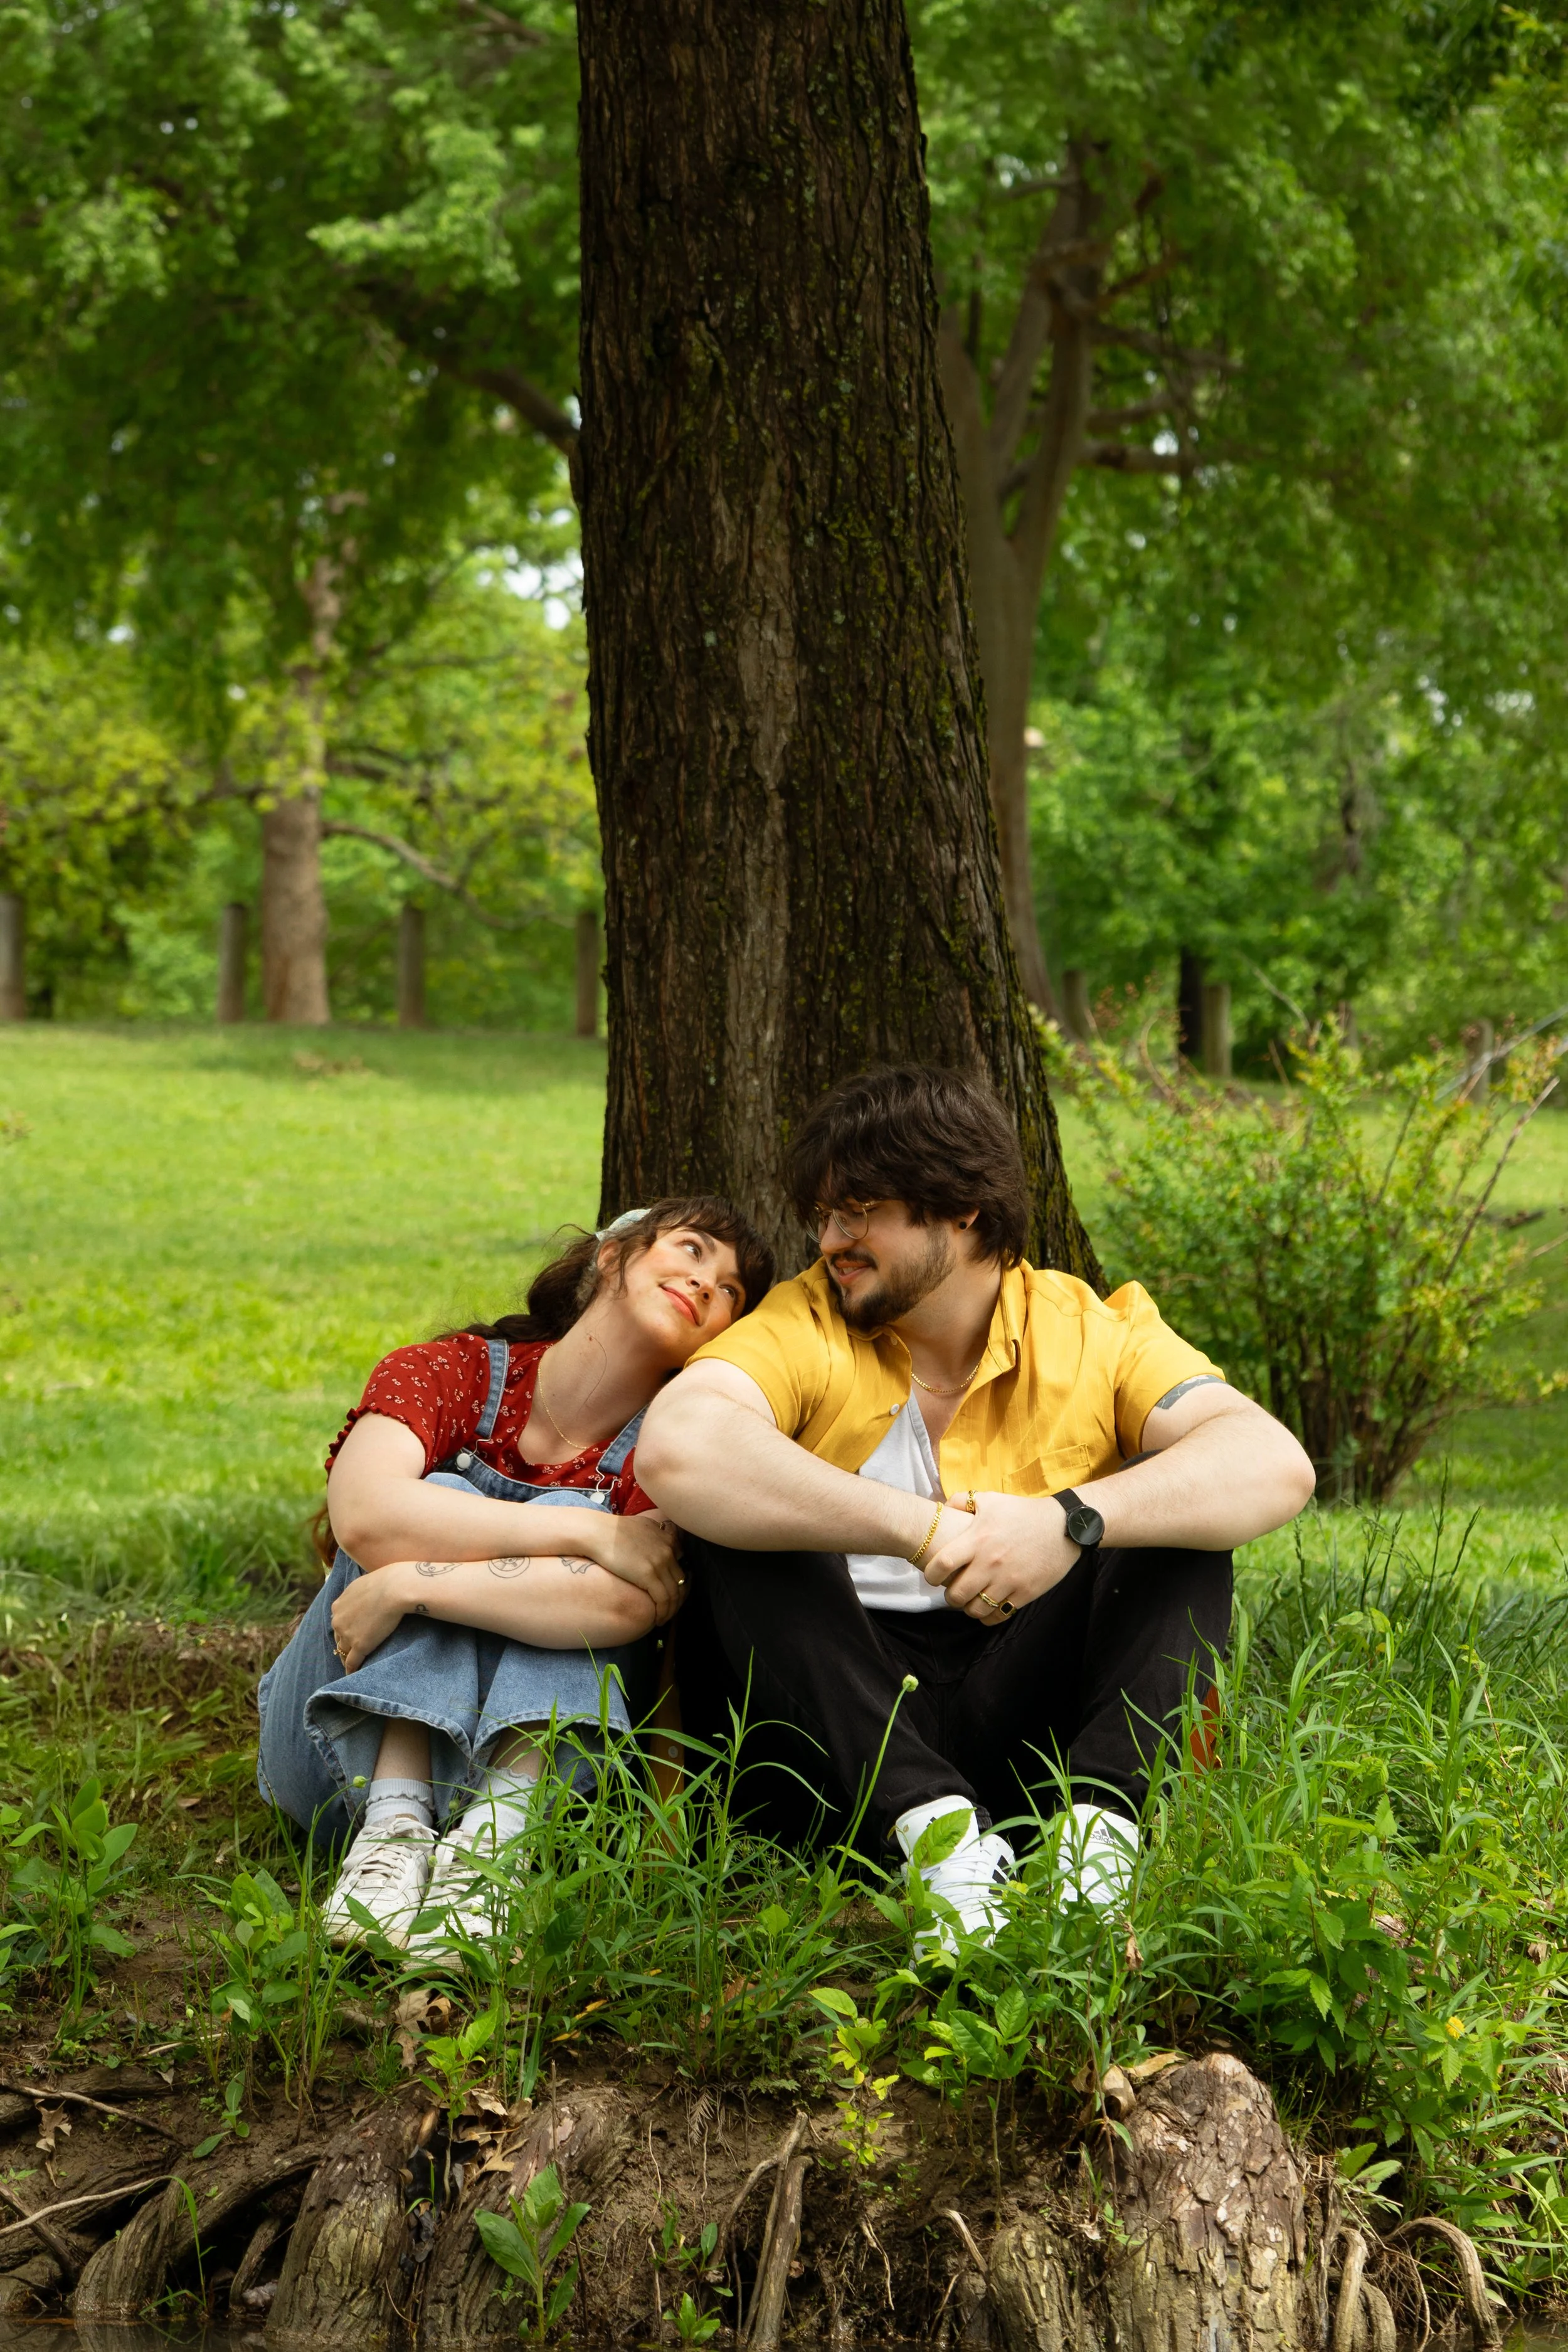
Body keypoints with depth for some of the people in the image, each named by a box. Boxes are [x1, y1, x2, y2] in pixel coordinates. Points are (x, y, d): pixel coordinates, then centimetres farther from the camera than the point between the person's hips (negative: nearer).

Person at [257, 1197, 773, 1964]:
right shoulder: (450, 1375, -2)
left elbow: (627, 1603, -26)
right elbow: (365, 1514, -26)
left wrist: (405, 1588, -30)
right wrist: (594, 1536, -27)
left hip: (521, 1743, 0)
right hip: (340, 1749, 0)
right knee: (440, 1497, -20)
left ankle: (495, 1833, -41)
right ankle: (393, 1827, -40)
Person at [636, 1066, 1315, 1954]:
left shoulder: (1095, 1332, 3)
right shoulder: (804, 1330, -1)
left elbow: (1277, 1465, -15)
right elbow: (675, 1449, -25)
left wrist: (1073, 1520, -31)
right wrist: (925, 1532, -30)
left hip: (1024, 1725, 1)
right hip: (839, 1729, -1)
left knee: (1179, 1504, -13)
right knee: (741, 1519, -23)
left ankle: (1096, 1815, -34)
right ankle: (934, 1828, -38)